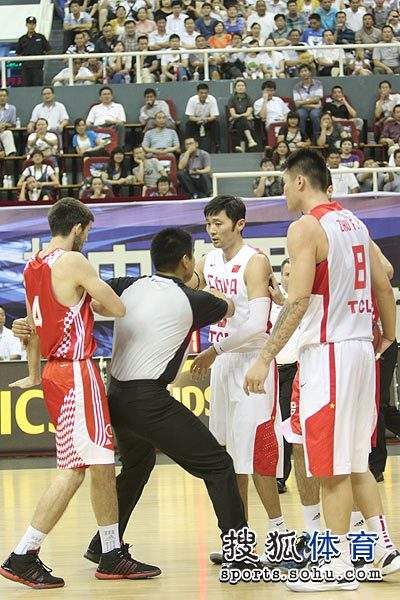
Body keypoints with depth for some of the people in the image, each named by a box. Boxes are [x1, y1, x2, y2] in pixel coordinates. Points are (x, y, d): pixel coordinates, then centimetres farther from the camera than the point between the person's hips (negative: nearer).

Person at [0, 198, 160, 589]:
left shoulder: (32, 267, 13)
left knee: (103, 464, 13)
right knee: (73, 470, -8)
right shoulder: (72, 262, -14)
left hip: (55, 372, 9)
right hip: (76, 374, -9)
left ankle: (112, 556, 18)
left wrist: (34, 375, 31)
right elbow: (118, 309, -12)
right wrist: (96, 296, 9)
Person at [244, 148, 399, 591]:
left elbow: (298, 301, -20)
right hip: (361, 348, 9)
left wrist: (265, 358, -19)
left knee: (332, 466, -3)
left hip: (328, 353, -8)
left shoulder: (305, 227, -12)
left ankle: (339, 566, 0)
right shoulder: (354, 222, 14)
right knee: (354, 461, 17)